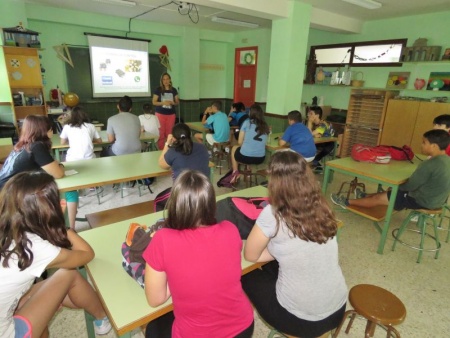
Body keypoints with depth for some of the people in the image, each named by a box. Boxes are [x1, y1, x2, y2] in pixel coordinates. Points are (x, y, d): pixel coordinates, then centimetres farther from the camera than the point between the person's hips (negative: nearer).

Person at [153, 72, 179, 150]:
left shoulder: (173, 90, 6)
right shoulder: (158, 90, -1)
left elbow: (177, 102, 10)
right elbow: (154, 102, -3)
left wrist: (173, 103, -12)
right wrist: (163, 103, -18)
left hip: (171, 114, 2)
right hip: (160, 114, -2)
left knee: (169, 133, 6)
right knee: (161, 133, -2)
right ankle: (161, 150, 6)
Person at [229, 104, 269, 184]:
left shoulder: (246, 123, -3)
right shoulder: (265, 126, 6)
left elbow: (240, 142, -1)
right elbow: (264, 142, 10)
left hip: (245, 157, -4)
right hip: (261, 158, 4)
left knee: (234, 148, 29)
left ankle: (235, 172, 29)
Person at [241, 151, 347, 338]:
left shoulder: (272, 214, -23)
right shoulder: (322, 208, -6)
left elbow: (251, 256, -8)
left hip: (300, 319, -5)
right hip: (338, 309, 6)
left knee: (248, 276, 18)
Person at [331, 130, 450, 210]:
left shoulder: (430, 164, -28)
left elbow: (410, 186, -21)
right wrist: (398, 186, 8)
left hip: (423, 201, -9)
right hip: (436, 198, 9)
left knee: (378, 198, 1)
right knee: (389, 192, 21)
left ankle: (347, 202, 13)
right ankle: (364, 196, 39)